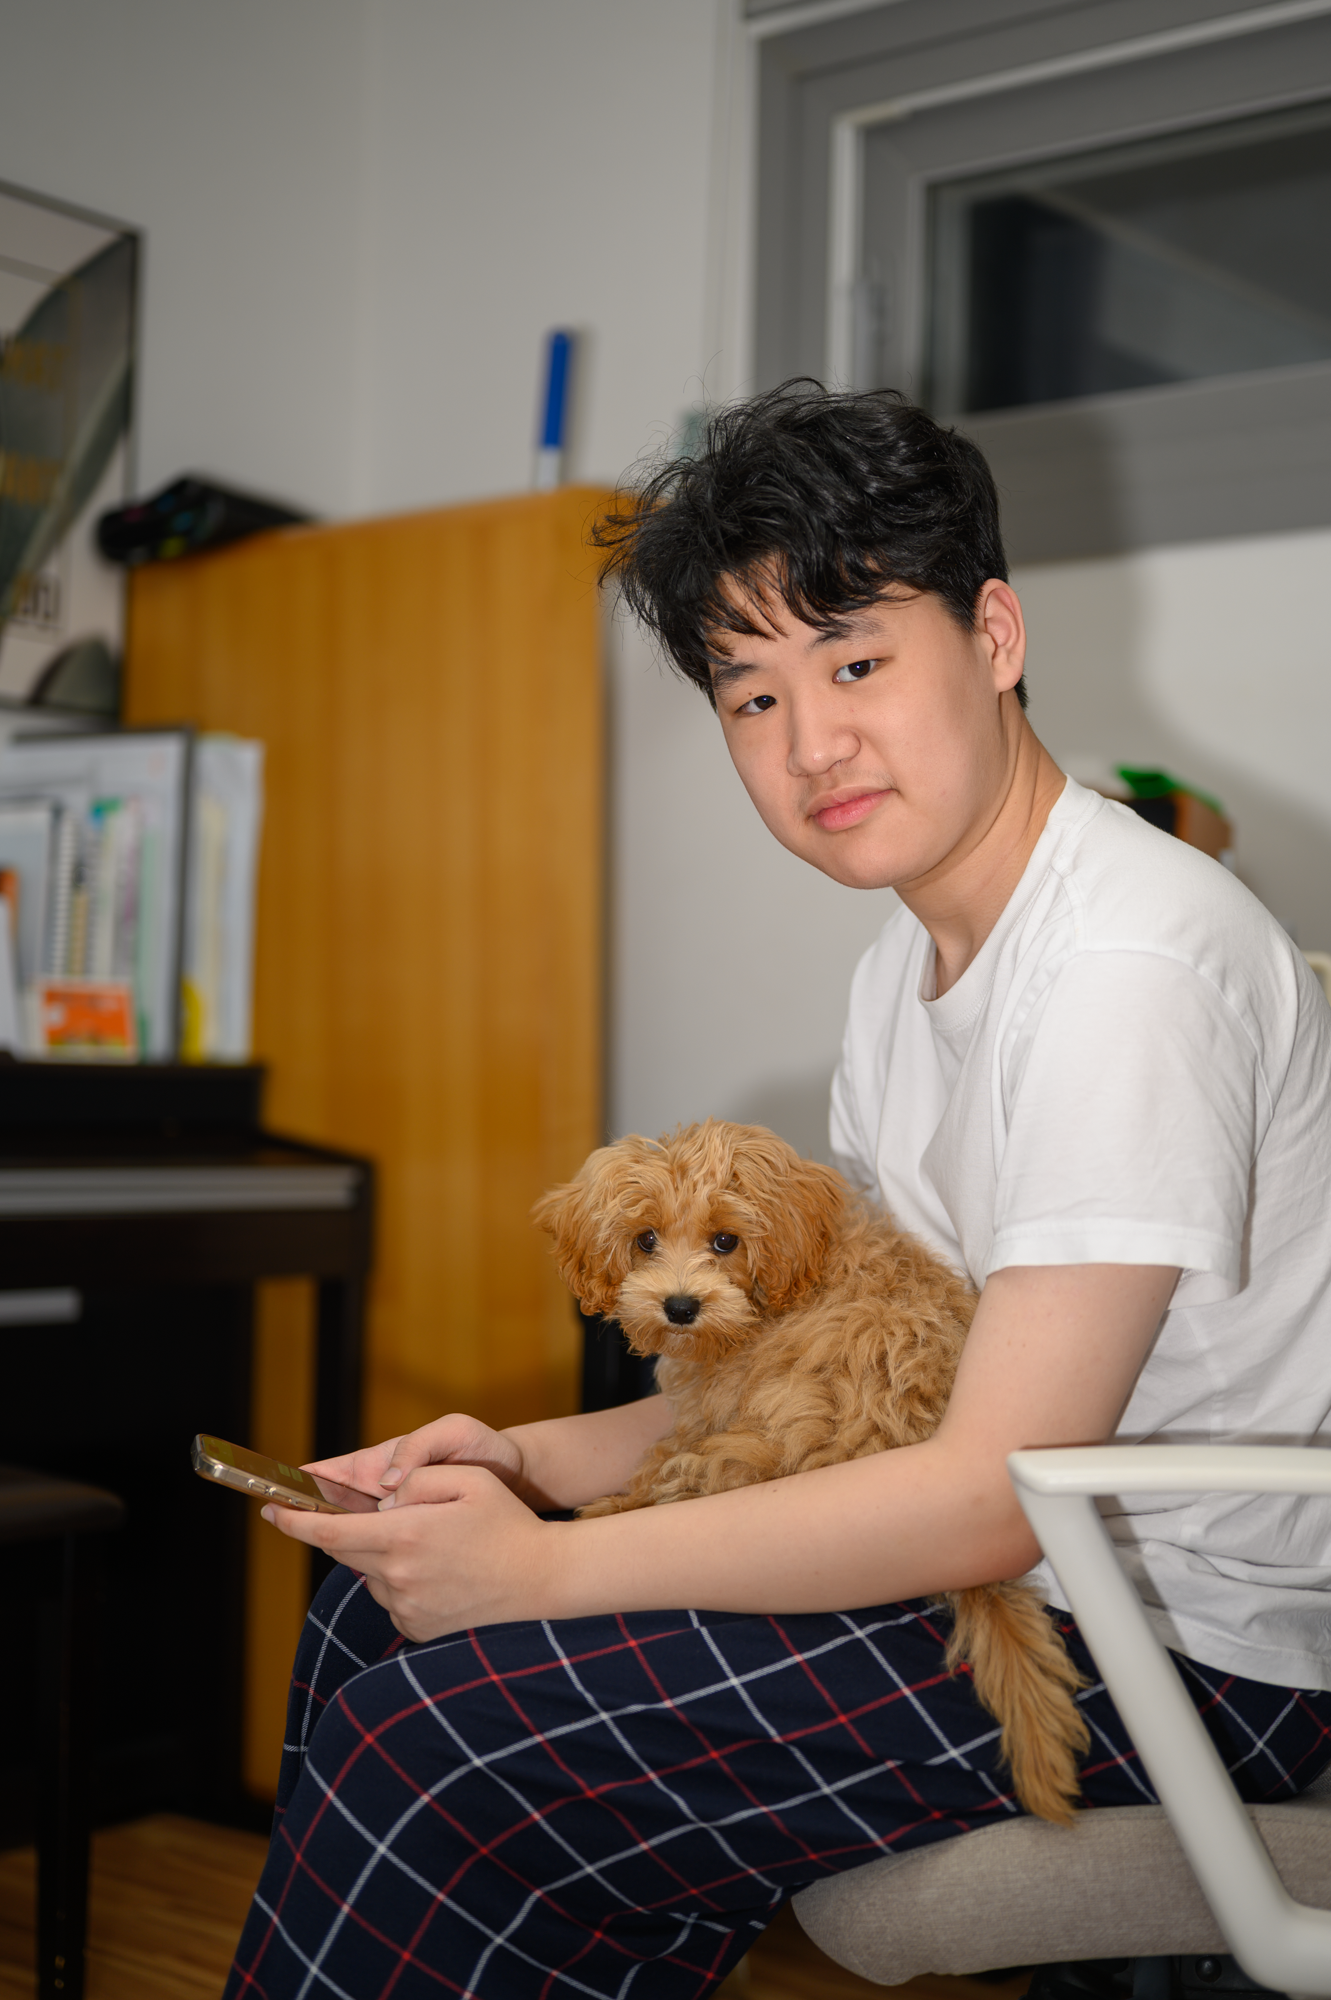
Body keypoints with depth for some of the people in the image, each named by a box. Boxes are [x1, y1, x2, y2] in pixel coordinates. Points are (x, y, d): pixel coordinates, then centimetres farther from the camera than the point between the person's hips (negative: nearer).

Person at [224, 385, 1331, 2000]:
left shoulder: (1132, 964, -22)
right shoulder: (913, 963, 10)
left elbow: (999, 1490, -25)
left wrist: (544, 1569, -21)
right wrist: (540, 1460, 0)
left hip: (1186, 1647, -9)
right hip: (1001, 1557, 10)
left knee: (434, 1746, -19)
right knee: (379, 1607, 9)